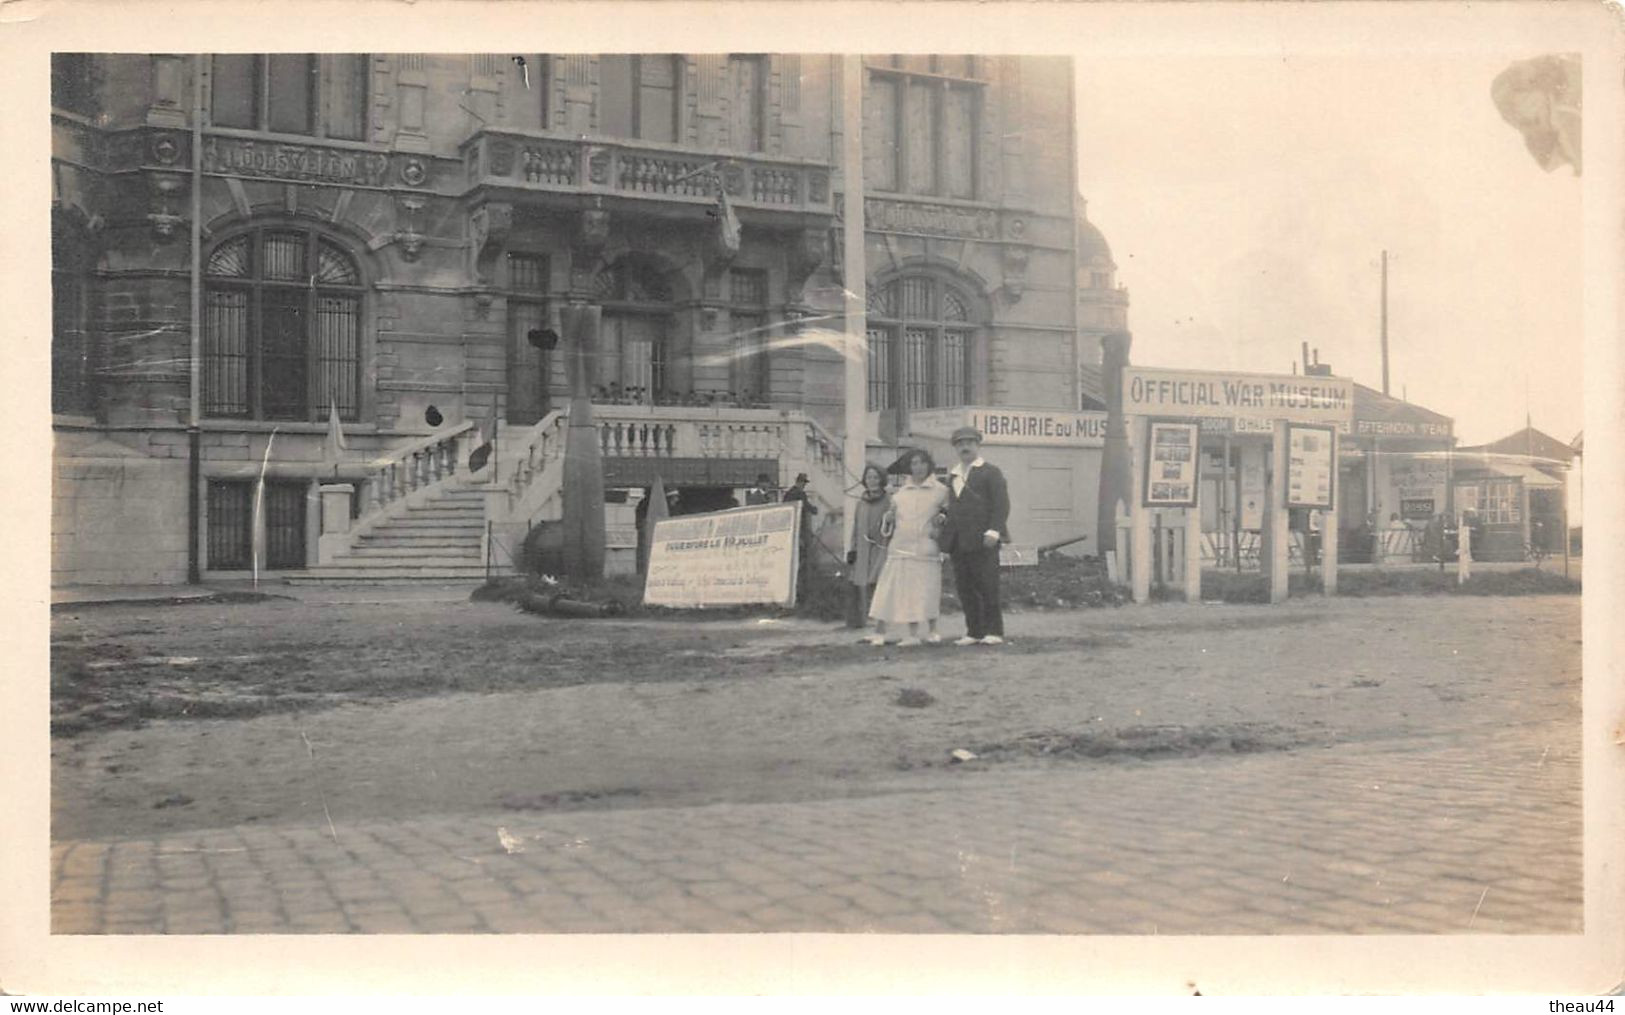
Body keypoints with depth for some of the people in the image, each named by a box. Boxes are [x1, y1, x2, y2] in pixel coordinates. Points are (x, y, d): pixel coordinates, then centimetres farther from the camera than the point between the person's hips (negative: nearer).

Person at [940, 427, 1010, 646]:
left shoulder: (991, 472, 3)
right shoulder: (952, 475, 21)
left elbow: (1001, 504, -6)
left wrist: (993, 531, -17)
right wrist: (943, 520, 7)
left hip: (982, 539, -6)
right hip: (958, 541, 6)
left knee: (987, 586, -6)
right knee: (964, 587, 4)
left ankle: (994, 632, 0)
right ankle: (974, 632, 10)